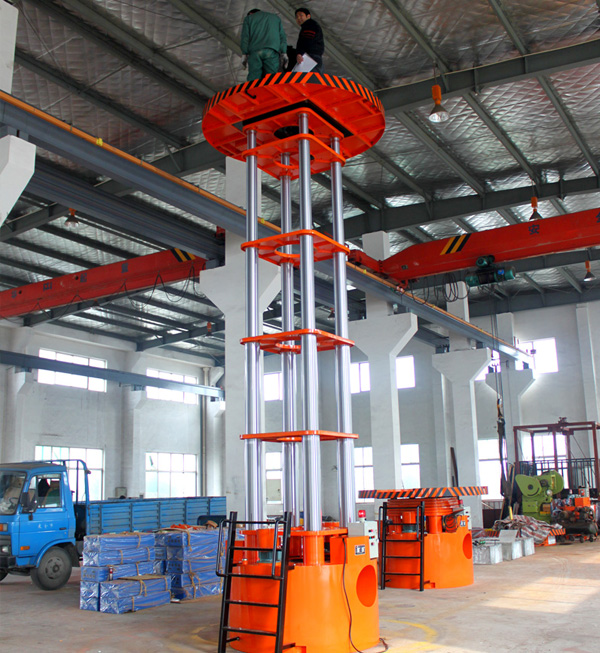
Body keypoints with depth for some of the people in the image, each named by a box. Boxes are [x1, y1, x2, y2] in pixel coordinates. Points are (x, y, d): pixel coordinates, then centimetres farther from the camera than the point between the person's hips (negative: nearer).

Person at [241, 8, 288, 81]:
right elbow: (282, 37, 16)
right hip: (272, 51, 1)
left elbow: (245, 37, 10)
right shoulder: (276, 17, 28)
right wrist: (284, 53, 9)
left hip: (254, 51, -1)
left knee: (253, 78, -6)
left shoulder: (249, 18, 23)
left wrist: (244, 54, 7)